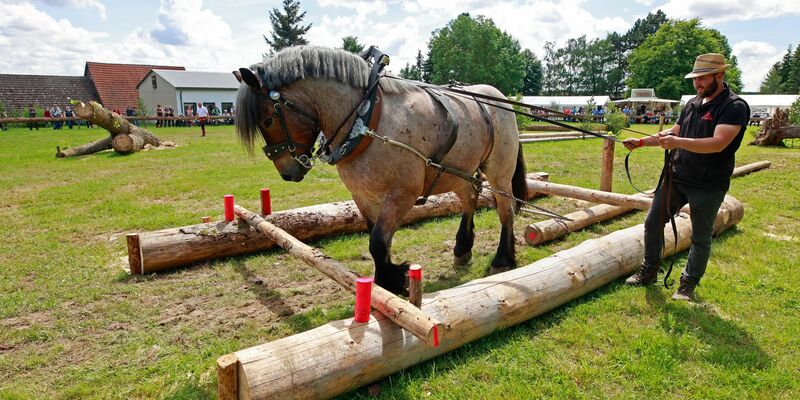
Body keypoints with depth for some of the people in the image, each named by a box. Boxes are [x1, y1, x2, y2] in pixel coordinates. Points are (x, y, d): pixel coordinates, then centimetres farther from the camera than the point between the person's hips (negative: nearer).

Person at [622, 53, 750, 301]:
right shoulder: (693, 103, 11)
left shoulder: (735, 107, -12)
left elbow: (718, 144, -25)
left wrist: (678, 142, -34)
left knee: (700, 237, 8)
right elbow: (673, 132, 18)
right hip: (675, 177, 7)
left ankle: (689, 284, 24)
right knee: (653, 222, 8)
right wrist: (641, 142, 7)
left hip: (708, 186, -6)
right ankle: (649, 271, 24)